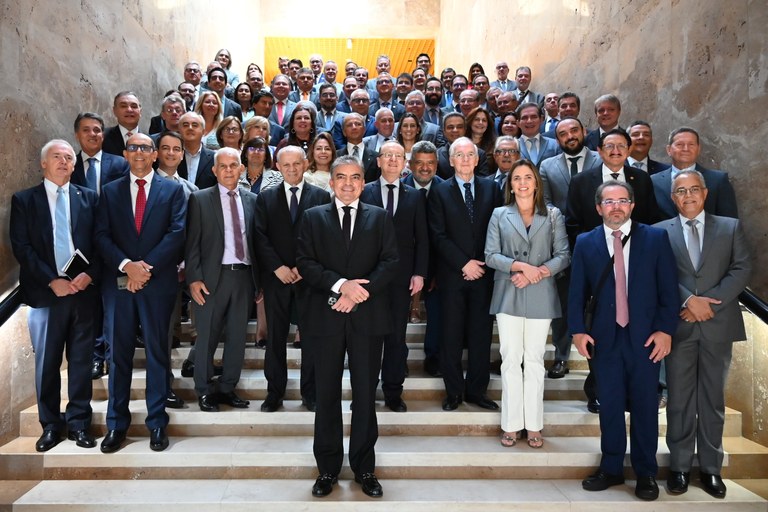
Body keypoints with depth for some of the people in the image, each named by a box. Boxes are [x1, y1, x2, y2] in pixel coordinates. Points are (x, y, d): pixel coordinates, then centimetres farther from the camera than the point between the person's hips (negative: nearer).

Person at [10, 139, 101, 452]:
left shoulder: (89, 198, 9)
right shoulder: (24, 200, 5)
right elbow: (21, 247, -3)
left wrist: (89, 275, -11)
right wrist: (52, 281, -12)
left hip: (85, 290, 1)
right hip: (46, 293, -1)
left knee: (82, 362, 7)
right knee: (47, 363, 7)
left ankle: (79, 422, 19)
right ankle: (51, 425, 21)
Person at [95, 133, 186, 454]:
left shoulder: (172, 189, 6)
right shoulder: (110, 191, 11)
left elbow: (177, 232, -5)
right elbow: (102, 235, 2)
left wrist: (148, 267, -13)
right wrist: (127, 265, -13)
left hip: (158, 282, -2)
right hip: (118, 281, 2)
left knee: (157, 351, 5)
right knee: (119, 352, 7)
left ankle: (157, 421, 16)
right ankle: (116, 423, 18)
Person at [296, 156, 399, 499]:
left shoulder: (379, 217, 9)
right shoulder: (313, 217, 9)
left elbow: (390, 262, 0)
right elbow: (305, 262, -1)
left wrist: (359, 292, -13)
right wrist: (341, 285, -15)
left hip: (367, 316, 0)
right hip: (327, 316, 0)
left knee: (365, 394, 6)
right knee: (327, 395, 7)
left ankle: (364, 468, 21)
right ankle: (327, 469, 21)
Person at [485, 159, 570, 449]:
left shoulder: (553, 215, 7)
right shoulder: (499, 215, 7)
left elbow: (564, 255, 1)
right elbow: (491, 255, -1)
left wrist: (536, 273, -13)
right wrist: (521, 266, -15)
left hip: (540, 295, 0)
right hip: (508, 296, 0)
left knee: (534, 360, 6)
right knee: (511, 360, 2)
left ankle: (533, 425, 15)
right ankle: (511, 424, 11)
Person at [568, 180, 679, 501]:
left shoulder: (656, 238, 1)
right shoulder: (585, 243, 4)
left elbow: (669, 288, 0)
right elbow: (577, 292, 4)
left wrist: (665, 330, -6)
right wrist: (578, 330, -3)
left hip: (646, 336, -1)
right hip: (605, 337, 1)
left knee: (645, 405, 8)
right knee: (609, 405, 9)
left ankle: (646, 473, 23)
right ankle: (611, 469, 23)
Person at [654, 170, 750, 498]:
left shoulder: (730, 227, 9)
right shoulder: (660, 232, 6)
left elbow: (742, 270, -1)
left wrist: (709, 302, -12)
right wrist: (688, 301, -15)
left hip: (718, 324, 1)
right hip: (678, 325, -1)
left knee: (713, 399, 8)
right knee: (680, 399, 4)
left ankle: (711, 468, 20)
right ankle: (680, 466, 15)